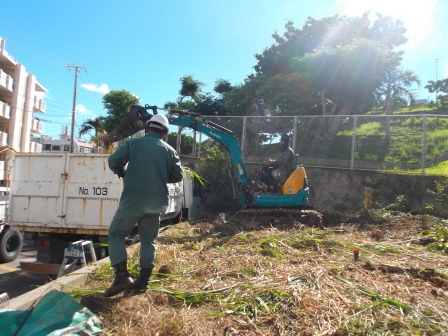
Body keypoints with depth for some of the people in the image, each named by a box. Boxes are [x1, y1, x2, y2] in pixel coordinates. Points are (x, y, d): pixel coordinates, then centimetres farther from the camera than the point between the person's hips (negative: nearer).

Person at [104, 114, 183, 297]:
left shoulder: (134, 143, -2)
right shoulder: (170, 151, 6)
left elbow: (113, 161, -6)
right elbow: (177, 176, 7)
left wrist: (123, 173, 14)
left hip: (132, 201, -3)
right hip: (156, 203, 4)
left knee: (116, 234, 9)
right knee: (148, 240, 14)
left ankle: (122, 276, -2)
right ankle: (143, 280, 18)